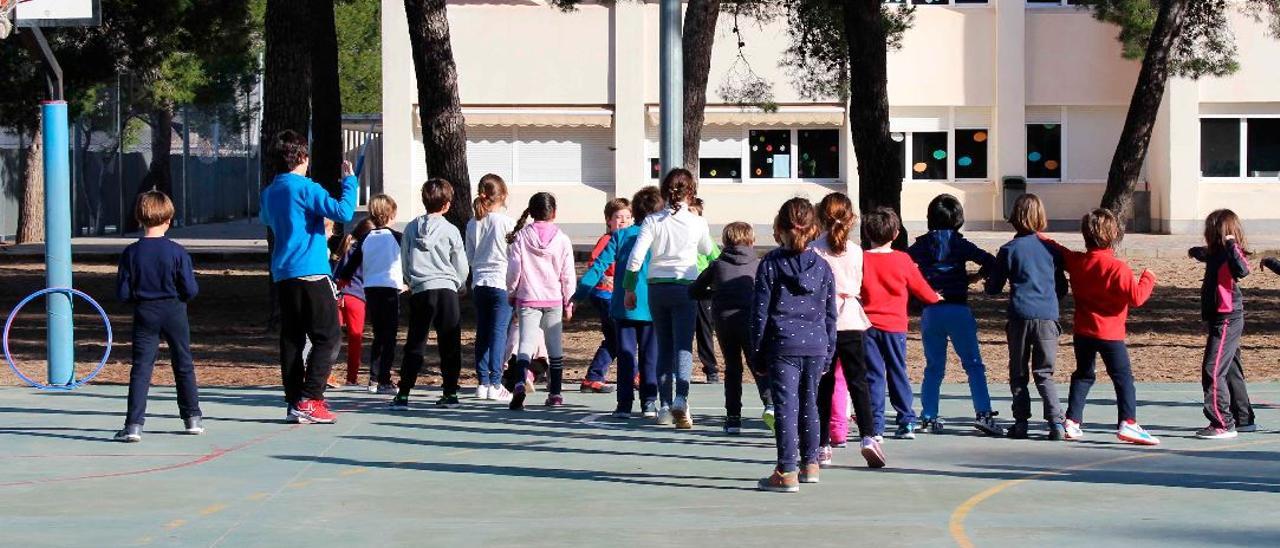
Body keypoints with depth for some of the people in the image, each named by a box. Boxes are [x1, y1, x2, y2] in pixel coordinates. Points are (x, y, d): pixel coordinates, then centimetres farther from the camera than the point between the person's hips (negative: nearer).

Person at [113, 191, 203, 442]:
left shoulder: (131, 253, -7)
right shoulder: (177, 252, -10)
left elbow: (123, 293, -6)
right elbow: (191, 290, -10)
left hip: (145, 315, 0)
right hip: (174, 312, 0)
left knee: (141, 368, -1)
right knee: (184, 365, 15)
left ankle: (134, 424, -11)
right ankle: (192, 419, 24)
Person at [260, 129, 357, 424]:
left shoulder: (268, 193, 13)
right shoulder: (306, 188, -10)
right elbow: (343, 212, -20)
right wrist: (349, 180, -7)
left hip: (282, 275, 7)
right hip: (311, 273, -7)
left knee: (292, 339, 8)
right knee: (328, 337, -3)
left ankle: (294, 402, 7)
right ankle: (309, 400, -12)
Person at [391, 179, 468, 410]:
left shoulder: (411, 228, 6)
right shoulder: (450, 230, -2)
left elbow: (404, 263, 12)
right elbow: (462, 268, 3)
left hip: (419, 291, 2)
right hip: (446, 289, -2)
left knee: (415, 345, 3)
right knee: (450, 345, 6)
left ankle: (403, 394, -3)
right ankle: (450, 393, 7)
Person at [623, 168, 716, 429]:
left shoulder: (653, 221, -3)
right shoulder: (697, 222, -3)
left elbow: (636, 256, -8)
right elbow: (707, 250, 18)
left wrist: (629, 289, 1)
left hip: (657, 288, 2)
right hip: (685, 288, -2)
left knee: (664, 347, 12)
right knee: (683, 346, -5)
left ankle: (665, 406, 13)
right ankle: (681, 398, -27)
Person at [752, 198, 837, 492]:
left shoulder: (771, 263, -4)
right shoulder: (822, 266, 6)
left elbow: (760, 310, -3)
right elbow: (830, 313, 10)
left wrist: (757, 351, 3)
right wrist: (828, 352, 17)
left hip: (782, 346, -4)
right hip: (816, 346, 4)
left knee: (786, 405, -4)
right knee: (809, 403, 17)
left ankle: (787, 472, -8)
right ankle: (810, 464, 26)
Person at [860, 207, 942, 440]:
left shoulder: (862, 259, -6)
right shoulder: (903, 260, -2)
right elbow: (920, 287, 10)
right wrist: (935, 297, 29)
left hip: (868, 325, -1)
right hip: (895, 326, 1)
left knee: (873, 376, 1)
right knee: (898, 373, 12)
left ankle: (875, 427, -3)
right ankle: (907, 423, 13)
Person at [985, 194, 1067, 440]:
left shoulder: (1009, 250, 0)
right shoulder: (1051, 250, 9)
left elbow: (994, 288, 6)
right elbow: (1062, 288, 16)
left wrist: (987, 282, 27)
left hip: (1020, 316, -2)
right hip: (1048, 317, 2)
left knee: (1018, 373, 11)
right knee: (1044, 374, 7)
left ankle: (1021, 422, 7)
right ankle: (1056, 421, -8)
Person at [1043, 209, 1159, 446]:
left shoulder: (1076, 261, -1)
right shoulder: (1117, 268, -17)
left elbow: (1058, 252, 16)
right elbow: (1136, 297, -20)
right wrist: (1148, 279, -3)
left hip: (1082, 331, 5)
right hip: (1109, 333, -5)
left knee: (1083, 375, 19)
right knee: (1123, 377, -1)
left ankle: (1072, 420, 14)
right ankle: (1127, 422, -12)